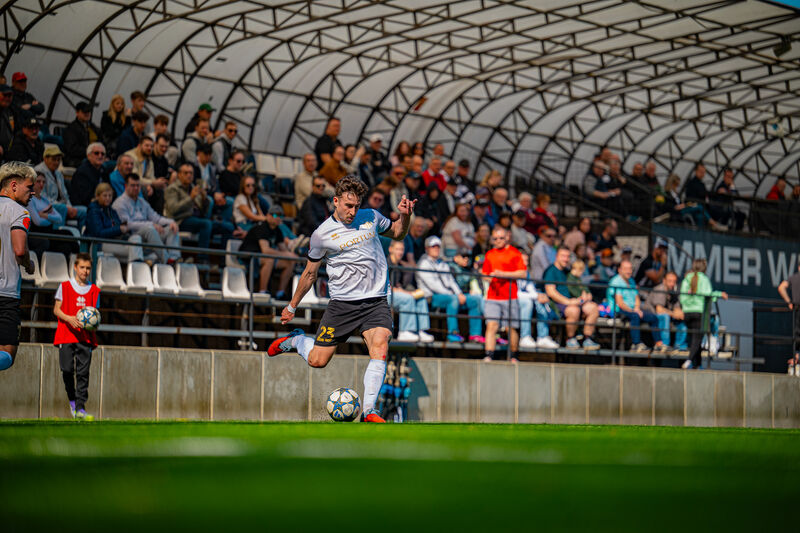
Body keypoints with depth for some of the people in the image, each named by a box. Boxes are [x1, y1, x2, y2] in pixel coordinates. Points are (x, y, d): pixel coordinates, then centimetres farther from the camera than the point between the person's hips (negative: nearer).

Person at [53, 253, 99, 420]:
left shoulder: (94, 290, 12)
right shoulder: (65, 286, 6)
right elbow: (56, 309, 5)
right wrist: (69, 318, -13)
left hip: (86, 336, 1)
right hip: (66, 335, -1)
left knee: (83, 372, -5)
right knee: (67, 370, -7)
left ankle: (80, 408, -7)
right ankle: (72, 399, 18)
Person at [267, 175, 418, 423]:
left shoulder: (371, 217, 4)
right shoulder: (322, 234, -3)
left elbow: (397, 234, 23)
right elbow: (309, 274, 10)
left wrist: (404, 216, 1)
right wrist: (292, 306, 17)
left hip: (376, 301, 1)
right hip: (342, 303, -1)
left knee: (380, 349, -23)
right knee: (317, 361, 0)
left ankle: (369, 411, -18)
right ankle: (294, 339, 34)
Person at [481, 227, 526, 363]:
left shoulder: (514, 253, 2)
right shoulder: (489, 254, 15)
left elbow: (523, 273, -5)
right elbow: (484, 273, 21)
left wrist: (503, 274, -12)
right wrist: (489, 277, -2)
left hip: (510, 296, -3)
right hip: (492, 297, 3)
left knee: (512, 327, 2)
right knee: (491, 325, -9)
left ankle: (514, 356, 16)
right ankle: (489, 355, -12)